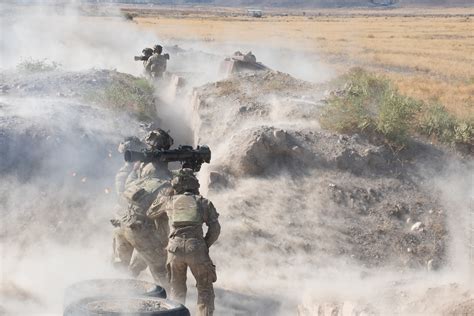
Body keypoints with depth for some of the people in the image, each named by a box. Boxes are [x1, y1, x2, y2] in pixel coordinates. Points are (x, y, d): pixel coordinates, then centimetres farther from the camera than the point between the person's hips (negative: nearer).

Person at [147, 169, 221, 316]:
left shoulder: (169, 201, 17)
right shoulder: (204, 202, 16)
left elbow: (150, 213, 33)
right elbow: (215, 228, 6)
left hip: (175, 248, 1)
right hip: (196, 248, -1)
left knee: (177, 290, 19)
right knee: (205, 289, 12)